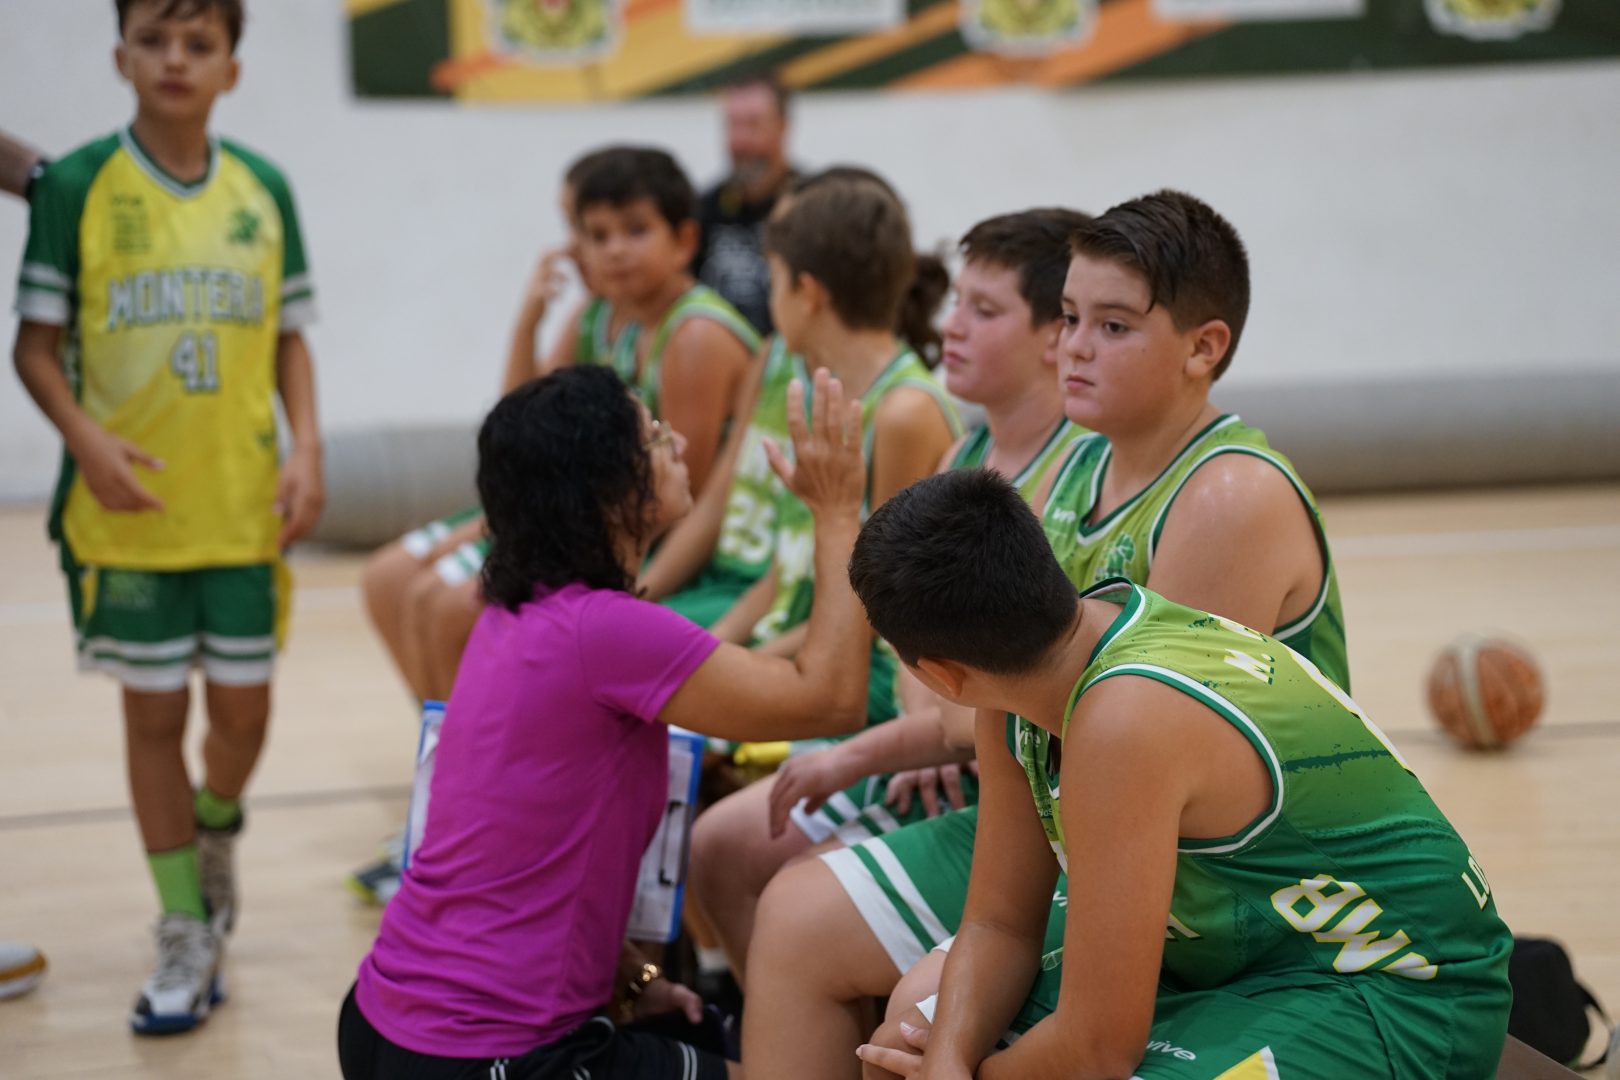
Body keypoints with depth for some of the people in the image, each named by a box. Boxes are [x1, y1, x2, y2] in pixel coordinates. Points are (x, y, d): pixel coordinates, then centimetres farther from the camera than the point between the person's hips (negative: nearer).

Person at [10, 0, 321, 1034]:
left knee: (243, 707, 6)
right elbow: (37, 341, -3)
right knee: (155, 712, 5)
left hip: (244, 506, 2)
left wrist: (307, 449, -3)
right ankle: (187, 937, 17)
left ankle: (216, 833, 40)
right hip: (127, 510, -2)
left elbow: (290, 336, 9)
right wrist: (86, 439, -17)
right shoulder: (77, 186, -5)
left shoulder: (261, 190, 4)